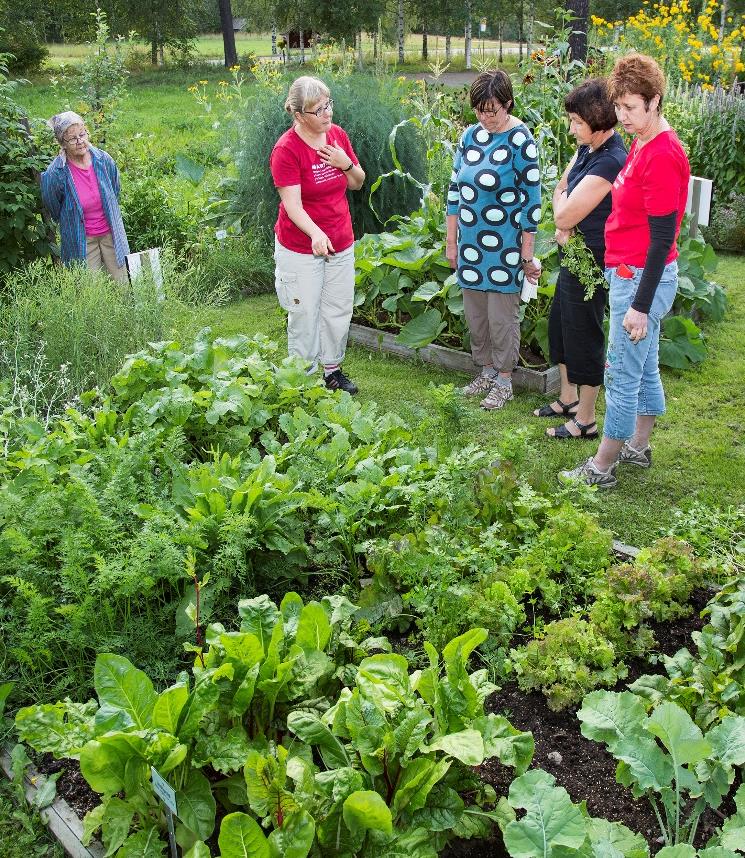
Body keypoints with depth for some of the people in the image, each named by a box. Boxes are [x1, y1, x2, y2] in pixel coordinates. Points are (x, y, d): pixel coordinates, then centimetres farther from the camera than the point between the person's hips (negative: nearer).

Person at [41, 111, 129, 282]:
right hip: (81, 240, -3)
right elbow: (55, 211, -2)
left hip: (111, 233, 3)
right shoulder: (54, 174, -19)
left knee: (122, 283, 11)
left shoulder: (104, 160, -9)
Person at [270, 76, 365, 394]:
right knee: (305, 314, 5)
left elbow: (358, 183, 10)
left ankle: (332, 369, 33)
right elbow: (293, 205, -25)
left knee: (339, 310, 15)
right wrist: (316, 234, -42)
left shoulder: (338, 135, -1)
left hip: (340, 243, 6)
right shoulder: (286, 150, -19)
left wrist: (346, 164, -12)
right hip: (300, 248, -6)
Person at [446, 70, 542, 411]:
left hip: (504, 247, -6)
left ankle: (504, 380, 19)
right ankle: (486, 371, 30)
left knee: (502, 316, 3)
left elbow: (531, 198, -12)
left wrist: (527, 254, -12)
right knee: (475, 313, 13)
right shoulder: (471, 135, 5)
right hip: (470, 245, 6)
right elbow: (455, 188, 11)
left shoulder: (521, 141, -13)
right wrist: (451, 240, 10)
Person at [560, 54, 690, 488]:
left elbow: (662, 238, -21)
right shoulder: (641, 145, 9)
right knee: (645, 367, 19)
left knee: (622, 374, -1)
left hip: (642, 279, -10)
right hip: (631, 272, 10)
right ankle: (638, 447, 34)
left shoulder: (663, 156, -20)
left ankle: (602, 468, 9)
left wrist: (640, 305, -21)